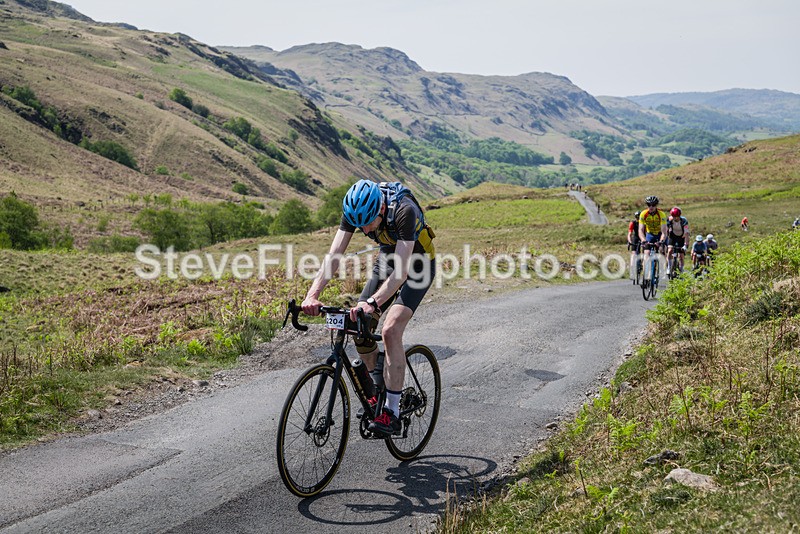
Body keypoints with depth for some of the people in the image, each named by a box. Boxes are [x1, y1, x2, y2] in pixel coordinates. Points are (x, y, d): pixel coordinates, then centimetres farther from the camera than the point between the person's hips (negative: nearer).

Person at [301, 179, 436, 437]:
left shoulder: (405, 211, -37)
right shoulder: (355, 210, -21)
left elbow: (401, 272, -42)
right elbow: (333, 255, -26)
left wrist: (372, 303, -55)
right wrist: (312, 295, -40)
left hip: (418, 264, -6)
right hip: (388, 258, 6)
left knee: (391, 330, -23)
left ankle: (391, 413, -16)